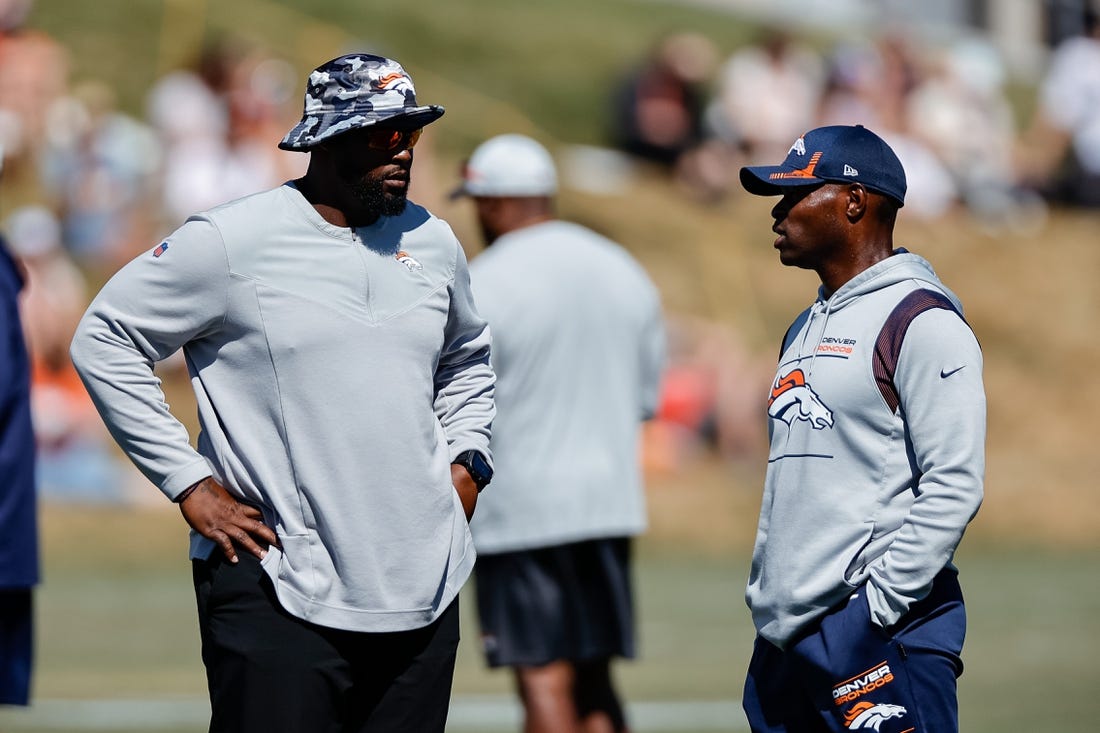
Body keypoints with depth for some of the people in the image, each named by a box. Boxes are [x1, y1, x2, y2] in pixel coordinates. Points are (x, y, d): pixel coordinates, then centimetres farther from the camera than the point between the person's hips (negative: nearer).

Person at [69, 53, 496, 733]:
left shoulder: (434, 241, 12)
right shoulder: (228, 242, -6)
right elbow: (103, 342, -2)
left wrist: (467, 460, 15)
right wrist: (189, 484, -6)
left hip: (422, 598, 6)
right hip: (279, 594, -5)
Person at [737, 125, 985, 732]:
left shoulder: (920, 321, -7)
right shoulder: (806, 329, 21)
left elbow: (953, 487, -15)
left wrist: (877, 605, -18)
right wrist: (764, 597, 14)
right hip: (784, 637, 9)